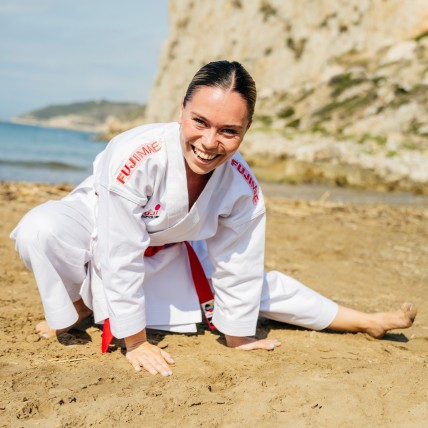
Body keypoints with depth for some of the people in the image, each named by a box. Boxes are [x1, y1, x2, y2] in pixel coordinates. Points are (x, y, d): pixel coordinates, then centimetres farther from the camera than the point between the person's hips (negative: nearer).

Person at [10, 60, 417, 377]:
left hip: (167, 257, 4)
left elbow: (236, 269, -11)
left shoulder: (243, 188, -25)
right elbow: (121, 258, -33)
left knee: (260, 284, 5)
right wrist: (135, 342, -23)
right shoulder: (135, 156, -41)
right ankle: (75, 308, -5)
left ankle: (369, 322, 26)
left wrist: (237, 337, 0)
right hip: (96, 230, -4)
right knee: (42, 230, -37)